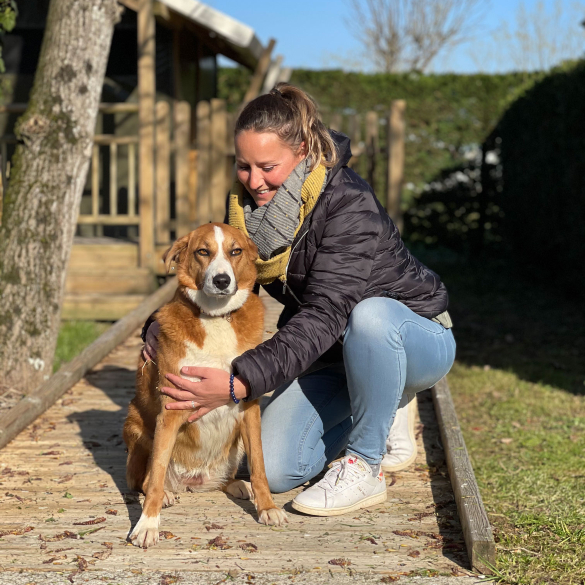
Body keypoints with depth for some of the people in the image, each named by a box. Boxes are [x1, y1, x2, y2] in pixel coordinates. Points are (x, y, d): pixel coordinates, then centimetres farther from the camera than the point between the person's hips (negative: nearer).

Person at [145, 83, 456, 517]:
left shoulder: (349, 205, -31)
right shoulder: (247, 203, -8)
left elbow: (324, 315, -39)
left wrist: (242, 382, -49)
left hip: (416, 340, -6)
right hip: (333, 352, 6)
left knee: (371, 316, -42)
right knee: (276, 471, -8)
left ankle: (363, 468, -20)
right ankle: (383, 414, 17)